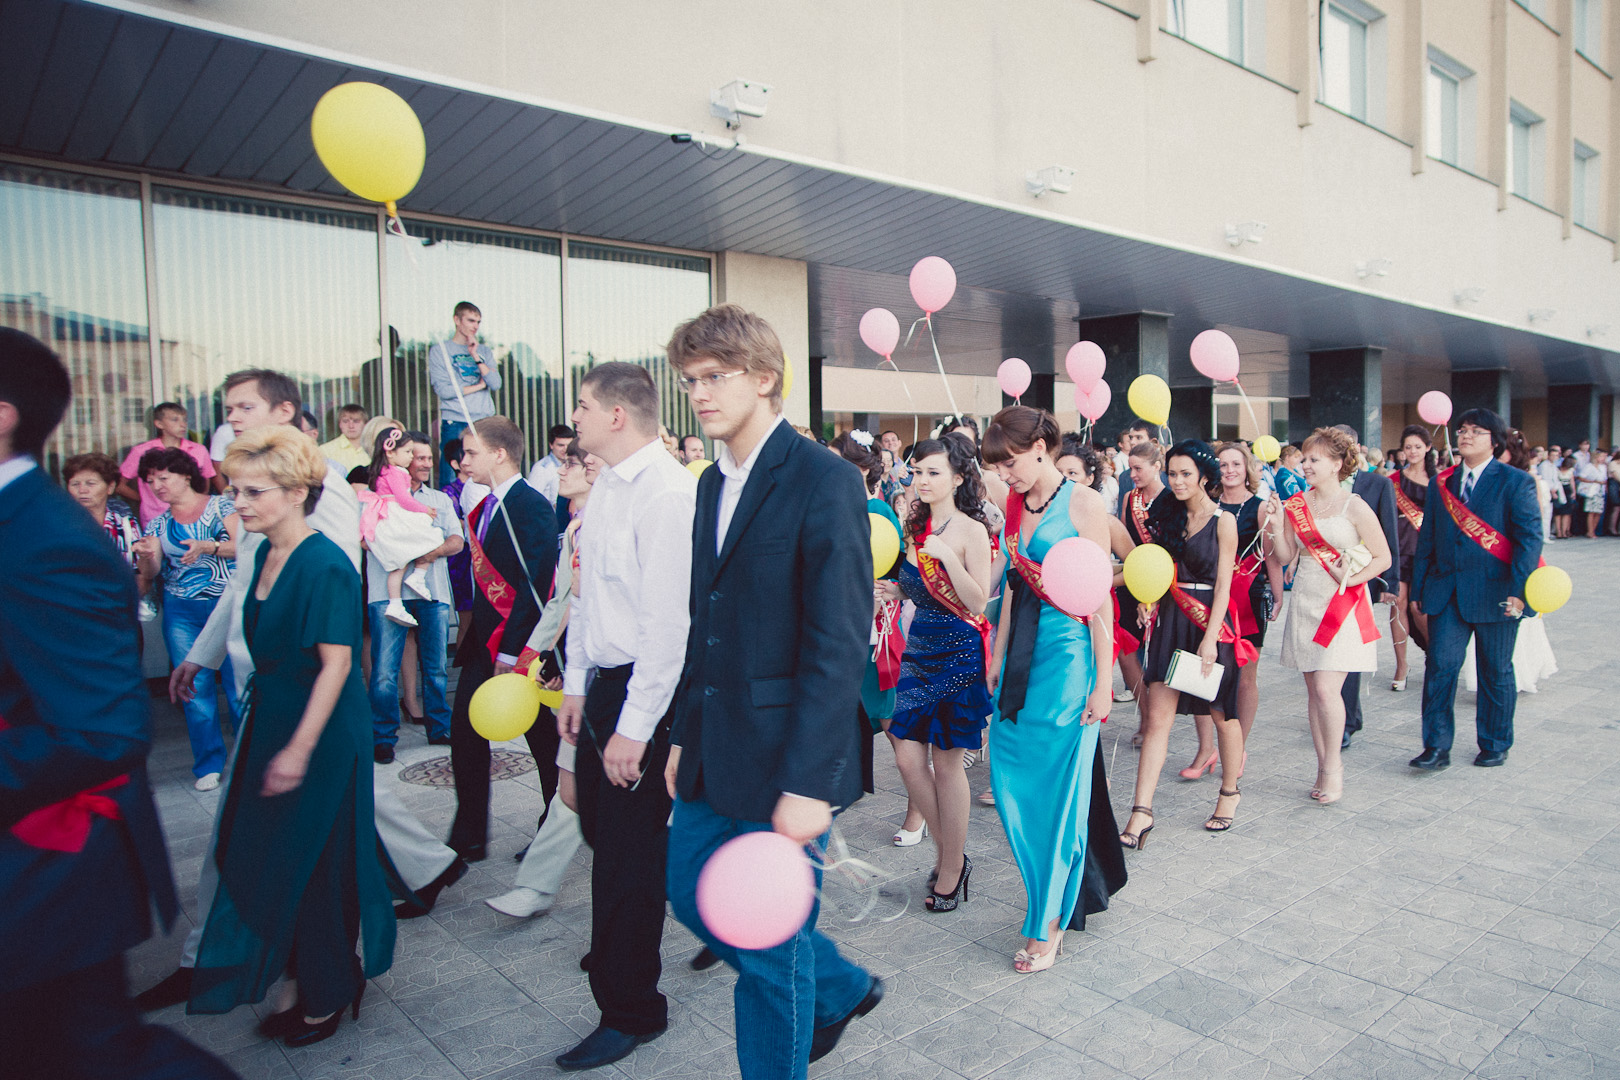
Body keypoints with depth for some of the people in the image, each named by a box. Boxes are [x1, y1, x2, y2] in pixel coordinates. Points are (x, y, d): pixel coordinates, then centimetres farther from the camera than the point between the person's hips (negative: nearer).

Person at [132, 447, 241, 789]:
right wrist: (147, 555, -17)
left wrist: (208, 547, -23)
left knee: (239, 683, -4)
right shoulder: (159, 523, 12)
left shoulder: (221, 506, 2)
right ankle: (209, 764, 16)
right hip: (181, 613, 3)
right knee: (195, 689, 4)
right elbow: (150, 572, 4)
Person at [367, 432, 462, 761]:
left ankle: (439, 729, 20)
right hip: (388, 591, -4)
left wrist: (434, 551, -12)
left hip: (433, 591, 4)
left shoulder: (441, 499, 21)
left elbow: (458, 540, 9)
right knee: (385, 669, -6)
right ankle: (383, 737, 5)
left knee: (436, 666, 8)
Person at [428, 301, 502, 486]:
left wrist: (475, 356, -5)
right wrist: (479, 386, -1)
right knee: (450, 481, -6)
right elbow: (443, 390, -8)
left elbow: (495, 384, 0)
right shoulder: (439, 350, 5)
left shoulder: (485, 351, 17)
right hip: (455, 424, -3)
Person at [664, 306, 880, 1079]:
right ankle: (838, 991, 41)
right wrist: (685, 734, 13)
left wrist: (807, 781, -22)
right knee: (694, 893, 21)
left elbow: (840, 646, -19)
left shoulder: (824, 481, -15)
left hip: (783, 761, -8)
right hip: (715, 756, 9)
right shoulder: (712, 484, 10)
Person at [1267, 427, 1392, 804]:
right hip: (1306, 602, 5)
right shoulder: (1297, 504, 6)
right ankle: (1323, 766, 20)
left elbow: (1383, 557, -2)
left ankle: (1333, 768, 6)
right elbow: (1286, 556, 6)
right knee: (1313, 690, 9)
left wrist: (1351, 579, -15)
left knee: (1326, 689, -11)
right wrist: (1277, 526, -9)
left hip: (1342, 604, -5)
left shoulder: (1354, 507, -6)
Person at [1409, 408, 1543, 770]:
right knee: (1440, 665, -4)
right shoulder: (1441, 483, 10)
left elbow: (1530, 538, -9)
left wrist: (1518, 589, -18)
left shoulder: (1515, 482, -2)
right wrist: (1419, 589, 7)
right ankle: (1437, 747, 2)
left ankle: (1495, 746, 26)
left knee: (1496, 673, 10)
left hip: (1494, 593, -3)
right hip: (1447, 592, 3)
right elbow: (1427, 540, 11)